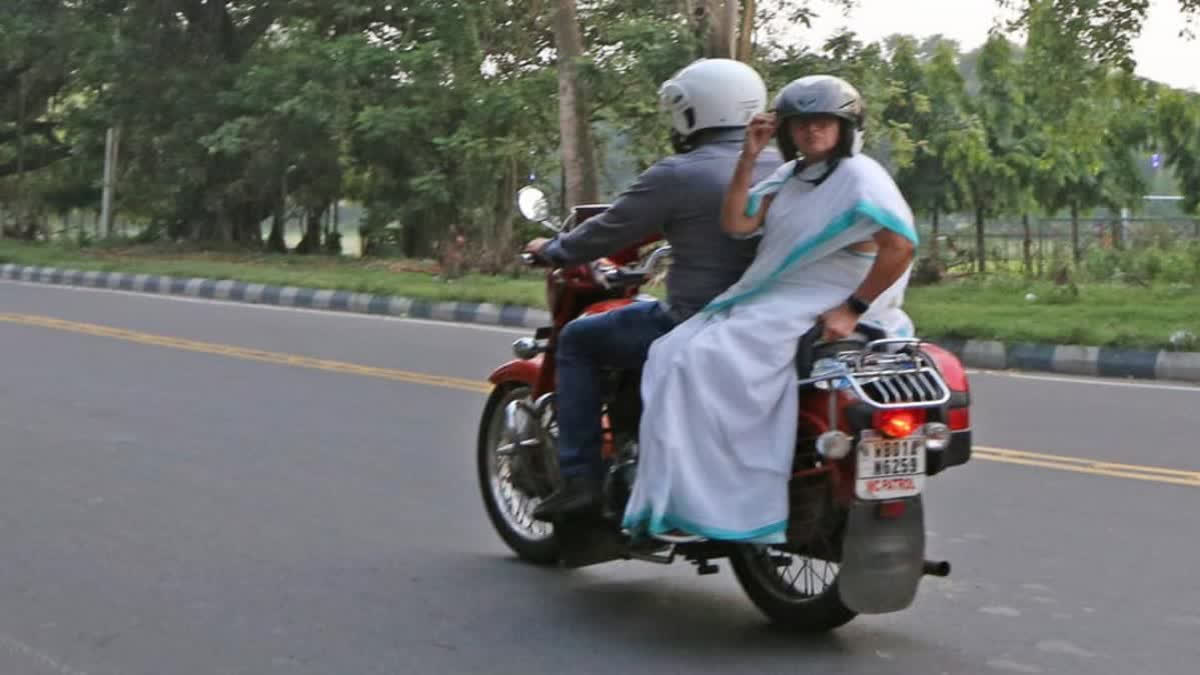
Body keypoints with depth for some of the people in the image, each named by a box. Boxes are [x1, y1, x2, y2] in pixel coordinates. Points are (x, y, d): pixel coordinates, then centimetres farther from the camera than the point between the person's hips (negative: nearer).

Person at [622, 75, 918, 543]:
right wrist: (748, 157, -2)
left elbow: (901, 245, -20)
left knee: (698, 363, -24)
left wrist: (852, 309, -22)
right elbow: (736, 224, 6)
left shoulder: (860, 176, -9)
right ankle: (672, 496, -4)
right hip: (768, 302, 9)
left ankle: (693, 500, -19)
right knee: (671, 355, -2)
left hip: (815, 314, -9)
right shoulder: (790, 177, 16)